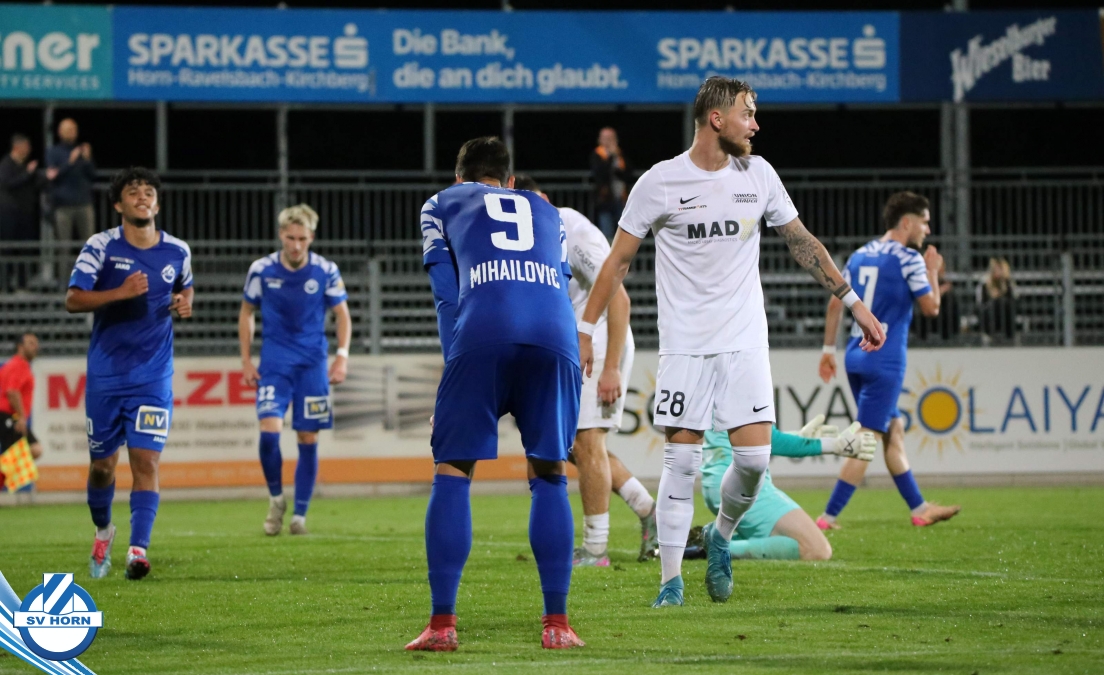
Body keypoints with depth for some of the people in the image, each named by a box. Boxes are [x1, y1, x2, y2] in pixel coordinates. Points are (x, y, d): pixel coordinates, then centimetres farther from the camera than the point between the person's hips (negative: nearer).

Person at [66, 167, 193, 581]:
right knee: (102, 465, 9)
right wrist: (120, 293, -27)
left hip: (153, 377, 1)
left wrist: (185, 302, 1)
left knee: (145, 461, -13)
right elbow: (73, 300, -14)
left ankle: (138, 550, -18)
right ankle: (103, 531, 36)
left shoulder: (177, 251, 3)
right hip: (105, 374, -1)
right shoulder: (100, 247, -6)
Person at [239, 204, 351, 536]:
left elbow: (343, 315, 5)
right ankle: (276, 498, 6)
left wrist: (342, 356, -7)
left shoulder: (326, 271, -6)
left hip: (312, 363, 1)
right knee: (269, 431, -17)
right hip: (275, 362, 0)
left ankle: (300, 514, 12)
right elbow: (246, 313, 8)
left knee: (308, 440, 1)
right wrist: (246, 361, 4)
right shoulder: (261, 270, -5)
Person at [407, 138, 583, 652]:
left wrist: (458, 370, 17)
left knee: (452, 471, 6)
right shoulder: (547, 214, 37)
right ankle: (557, 624, 9)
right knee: (550, 476, 14)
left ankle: (442, 624, 0)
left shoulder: (441, 205, 29)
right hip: (556, 337, 2)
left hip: (483, 335, -2)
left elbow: (447, 295, 18)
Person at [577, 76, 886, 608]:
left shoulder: (757, 175, 4)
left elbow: (802, 243, 14)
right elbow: (619, 260, 1)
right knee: (681, 461, -5)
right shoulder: (660, 183, -6)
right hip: (684, 343, -3)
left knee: (754, 456, -7)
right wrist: (585, 329, -3)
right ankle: (671, 580, 4)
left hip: (744, 342, 3)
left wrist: (854, 303, 12)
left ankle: (721, 534, 22)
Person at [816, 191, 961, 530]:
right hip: (885, 360, -8)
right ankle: (828, 517, -10)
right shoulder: (909, 259, -10)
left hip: (856, 357, 8)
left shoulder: (859, 256, 11)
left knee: (894, 433, 17)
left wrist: (828, 349, 19)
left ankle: (919, 508, 25)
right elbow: (931, 308, -7)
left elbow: (835, 303, 13)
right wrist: (932, 272, 8)